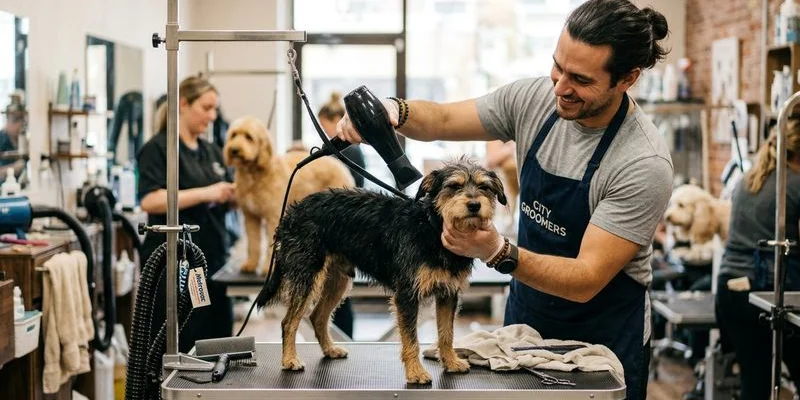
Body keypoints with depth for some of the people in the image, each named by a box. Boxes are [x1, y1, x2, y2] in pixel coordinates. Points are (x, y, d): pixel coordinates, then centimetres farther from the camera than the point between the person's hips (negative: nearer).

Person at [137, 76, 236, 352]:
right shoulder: (158, 148, -6)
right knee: (178, 346, -4)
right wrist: (205, 193, -23)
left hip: (213, 260, 7)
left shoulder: (212, 152, 16)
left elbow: (229, 199, 18)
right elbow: (149, 201, -18)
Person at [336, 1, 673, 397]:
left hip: (603, 341, -5)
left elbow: (586, 280, -28)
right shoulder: (533, 98, -10)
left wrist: (497, 252, -42)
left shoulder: (645, 164, -26)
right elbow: (443, 120, 0)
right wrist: (394, 110, -23)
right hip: (524, 318, 5)